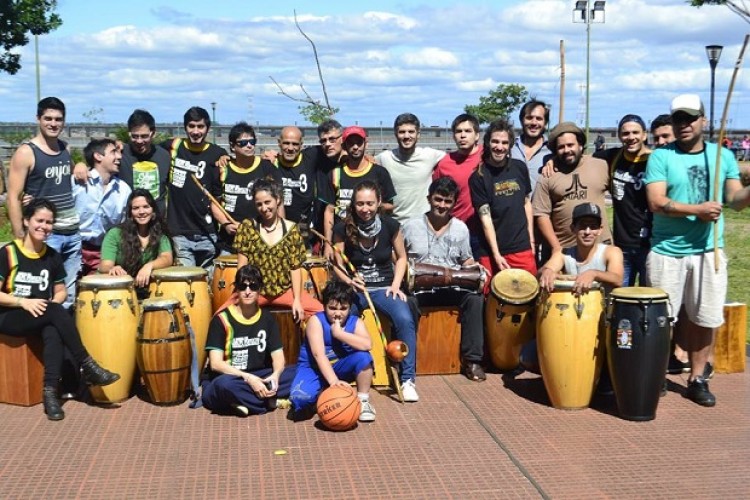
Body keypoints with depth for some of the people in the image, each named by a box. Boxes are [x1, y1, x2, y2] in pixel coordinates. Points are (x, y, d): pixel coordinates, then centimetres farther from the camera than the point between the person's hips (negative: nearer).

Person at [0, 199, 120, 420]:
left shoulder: (52, 256, 9)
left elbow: (61, 291, 16)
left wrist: (53, 303, -6)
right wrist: (24, 302, -22)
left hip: (43, 317, 4)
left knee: (53, 331, -33)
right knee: (56, 312, -31)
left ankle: (50, 391, -37)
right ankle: (88, 366, -25)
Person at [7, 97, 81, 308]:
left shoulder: (66, 150, 11)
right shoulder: (26, 152, -6)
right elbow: (13, 198, -9)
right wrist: (20, 239, -13)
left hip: (73, 233, 6)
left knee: (69, 295, 8)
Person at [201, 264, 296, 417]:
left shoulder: (267, 318, 5)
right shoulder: (222, 319, -8)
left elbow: (278, 356, 1)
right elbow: (216, 363, -15)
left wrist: (275, 375, -23)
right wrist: (248, 378, -27)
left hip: (257, 379, 4)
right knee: (225, 384, -40)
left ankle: (249, 401, -21)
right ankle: (274, 401, -22)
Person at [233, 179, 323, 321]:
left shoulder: (291, 229, 2)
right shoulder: (247, 226, 1)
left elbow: (295, 267, 0)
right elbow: (242, 265, -1)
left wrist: (297, 299, -9)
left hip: (285, 289, 1)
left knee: (319, 311, -19)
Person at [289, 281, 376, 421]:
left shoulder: (356, 322, -9)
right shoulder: (316, 321, -18)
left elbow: (367, 345, -30)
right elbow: (318, 354, -30)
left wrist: (339, 333, -28)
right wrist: (333, 381, -42)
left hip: (341, 367, 2)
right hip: (314, 367, -2)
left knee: (363, 357, -27)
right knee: (300, 397, -32)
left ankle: (363, 401, -9)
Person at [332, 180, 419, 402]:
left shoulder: (390, 225, -4)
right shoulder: (343, 229, -6)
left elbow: (401, 257, 10)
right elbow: (337, 265, 1)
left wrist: (396, 285, -3)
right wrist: (349, 281, -19)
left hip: (384, 288, 0)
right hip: (354, 289, 0)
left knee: (405, 320, -29)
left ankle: (408, 379, -15)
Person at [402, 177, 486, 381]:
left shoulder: (460, 228, 12)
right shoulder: (411, 226, 7)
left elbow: (467, 260, 19)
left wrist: (475, 270, -4)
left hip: (453, 288, 2)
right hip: (418, 288, -1)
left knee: (475, 297, -29)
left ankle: (472, 360, -19)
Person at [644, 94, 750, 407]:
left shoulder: (723, 156, 7)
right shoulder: (660, 156, -3)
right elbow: (656, 203, -13)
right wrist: (698, 210, -21)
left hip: (709, 251, 3)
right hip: (667, 252, -2)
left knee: (704, 319, 7)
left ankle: (697, 379, 19)